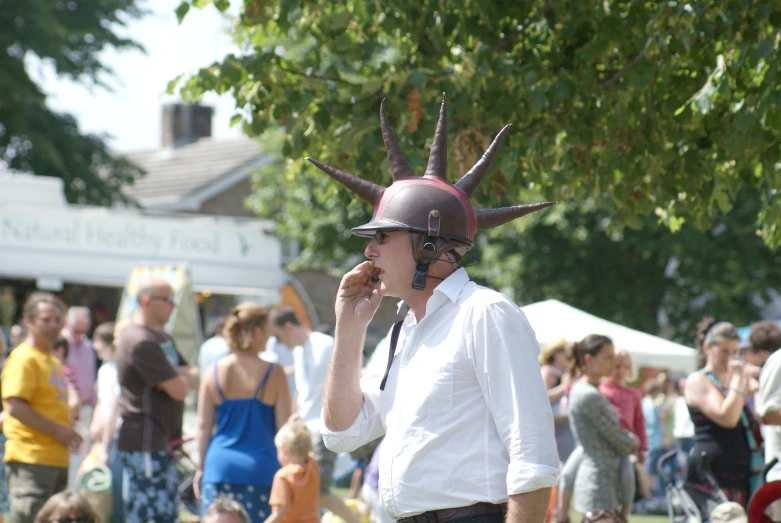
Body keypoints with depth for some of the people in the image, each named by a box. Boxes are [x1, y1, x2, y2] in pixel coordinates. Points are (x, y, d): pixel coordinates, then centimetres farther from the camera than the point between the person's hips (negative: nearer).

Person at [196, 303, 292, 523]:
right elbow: (284, 428, -2)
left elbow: (203, 426, 5)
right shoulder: (273, 373, -5)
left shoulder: (214, 371, 2)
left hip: (220, 467, 3)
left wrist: (201, 467, 14)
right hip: (261, 469, -3)